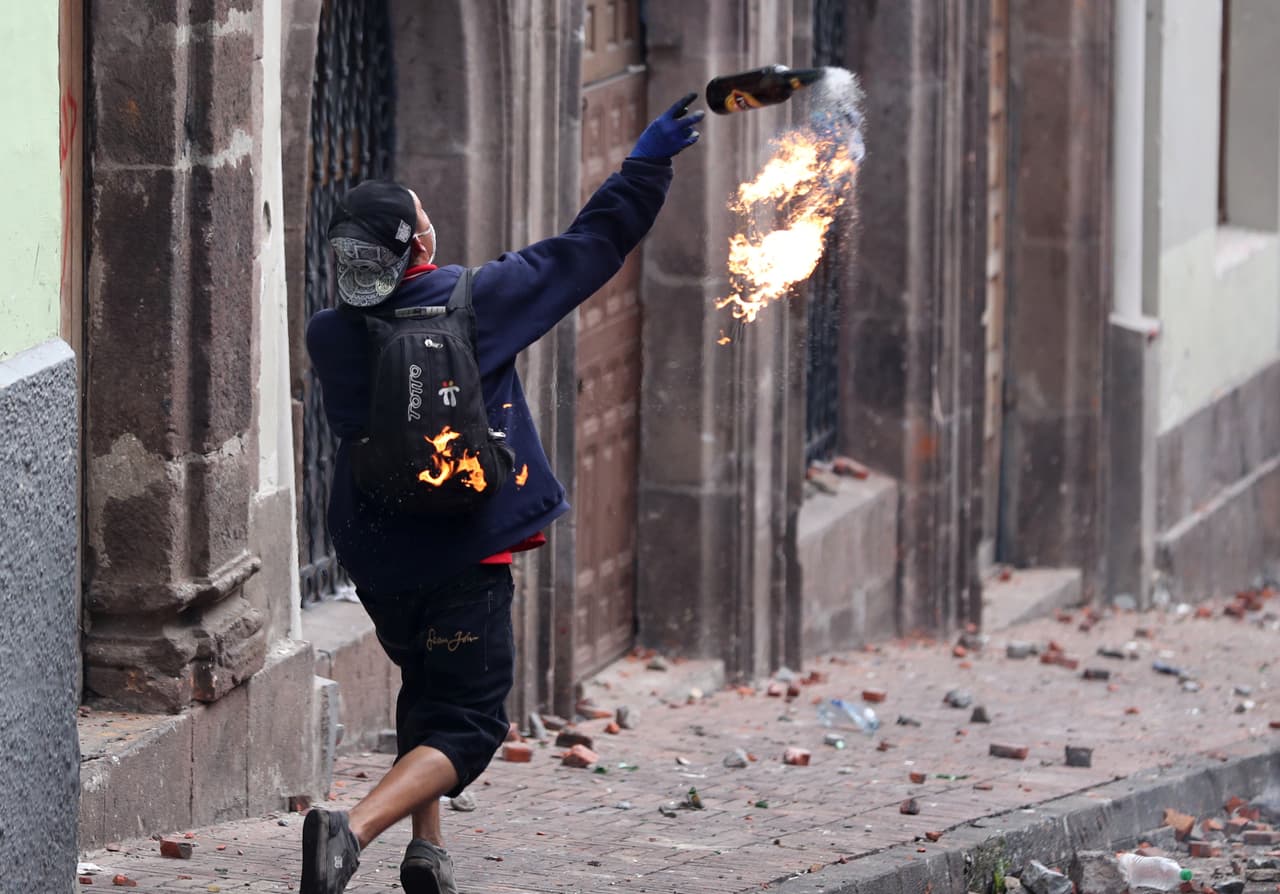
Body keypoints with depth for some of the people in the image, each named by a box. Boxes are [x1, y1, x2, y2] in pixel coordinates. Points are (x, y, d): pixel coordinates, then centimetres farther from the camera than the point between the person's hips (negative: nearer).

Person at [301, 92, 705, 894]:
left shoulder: (331, 337, -4)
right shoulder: (476, 302, -10)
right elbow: (587, 250, 0)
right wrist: (647, 166, 12)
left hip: (375, 559, 5)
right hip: (465, 557, -5)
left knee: (427, 694, 28)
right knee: (466, 726, -3)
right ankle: (351, 829, -25)